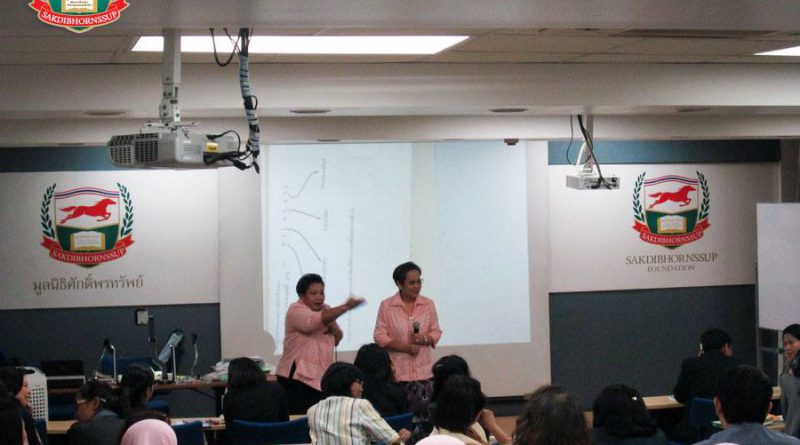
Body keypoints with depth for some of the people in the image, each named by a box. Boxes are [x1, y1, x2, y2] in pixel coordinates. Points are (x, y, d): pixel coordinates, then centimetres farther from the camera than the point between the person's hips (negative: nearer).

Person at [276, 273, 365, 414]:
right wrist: (345, 307, -37)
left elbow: (337, 339, 14)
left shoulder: (326, 310, 14)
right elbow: (315, 321, -30)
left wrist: (332, 326, -8)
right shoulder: (296, 311, -10)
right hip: (298, 376, -7)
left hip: (322, 376, 7)